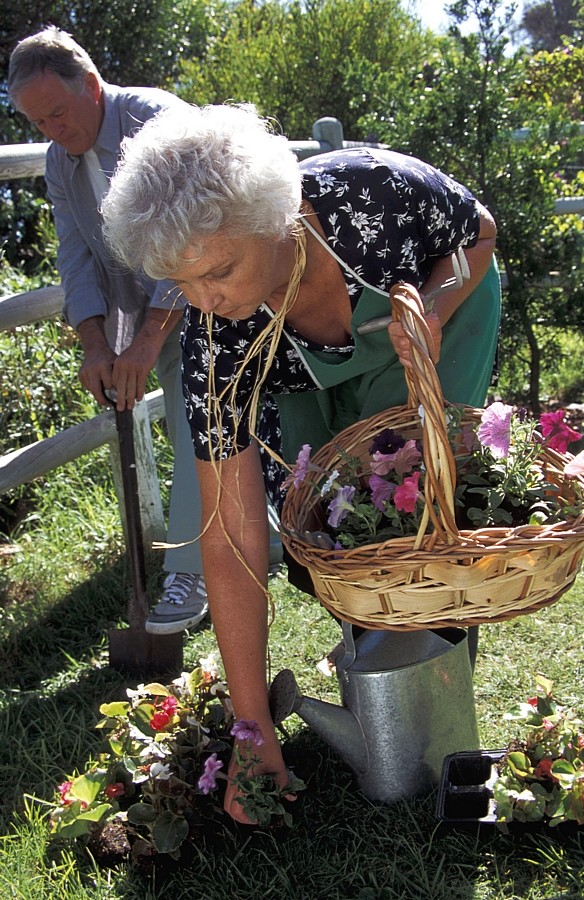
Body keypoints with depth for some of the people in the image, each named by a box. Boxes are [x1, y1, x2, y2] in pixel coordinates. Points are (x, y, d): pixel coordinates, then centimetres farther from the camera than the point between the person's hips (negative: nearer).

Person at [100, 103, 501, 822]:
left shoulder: (375, 190, -41)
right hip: (304, 378, 1)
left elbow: (480, 230, -15)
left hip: (441, 300, -1)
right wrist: (254, 734, -33)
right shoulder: (214, 340, -37)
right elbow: (233, 543, -35)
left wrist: (435, 313, -36)